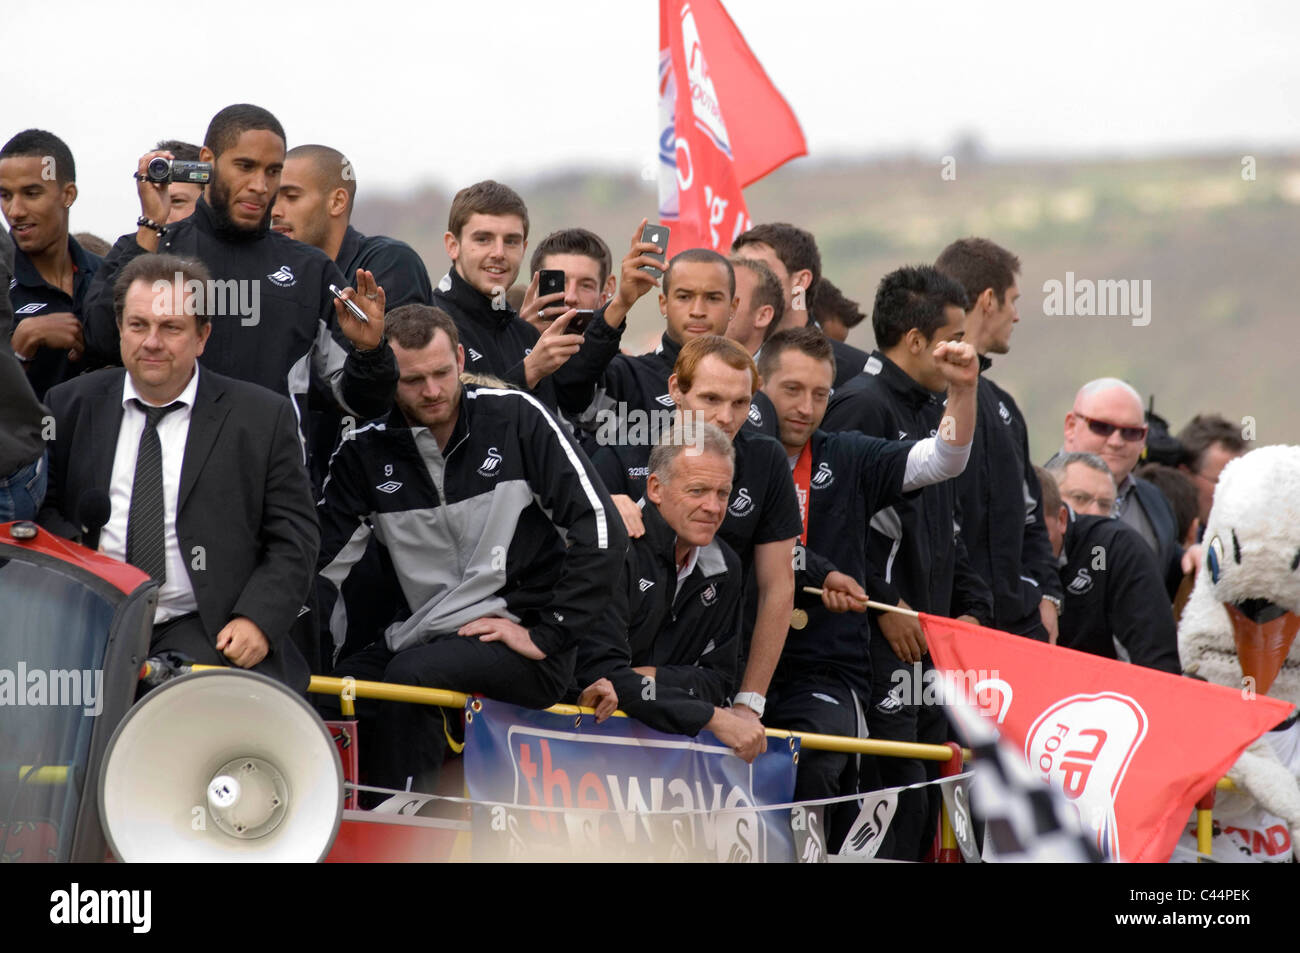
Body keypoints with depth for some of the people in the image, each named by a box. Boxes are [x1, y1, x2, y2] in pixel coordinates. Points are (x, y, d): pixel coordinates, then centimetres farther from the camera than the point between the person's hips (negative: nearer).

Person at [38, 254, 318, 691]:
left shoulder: (263, 417, 7)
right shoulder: (70, 406, 14)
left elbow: (293, 537, 6)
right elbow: (34, 505, 15)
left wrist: (258, 621, -10)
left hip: (201, 632, -1)